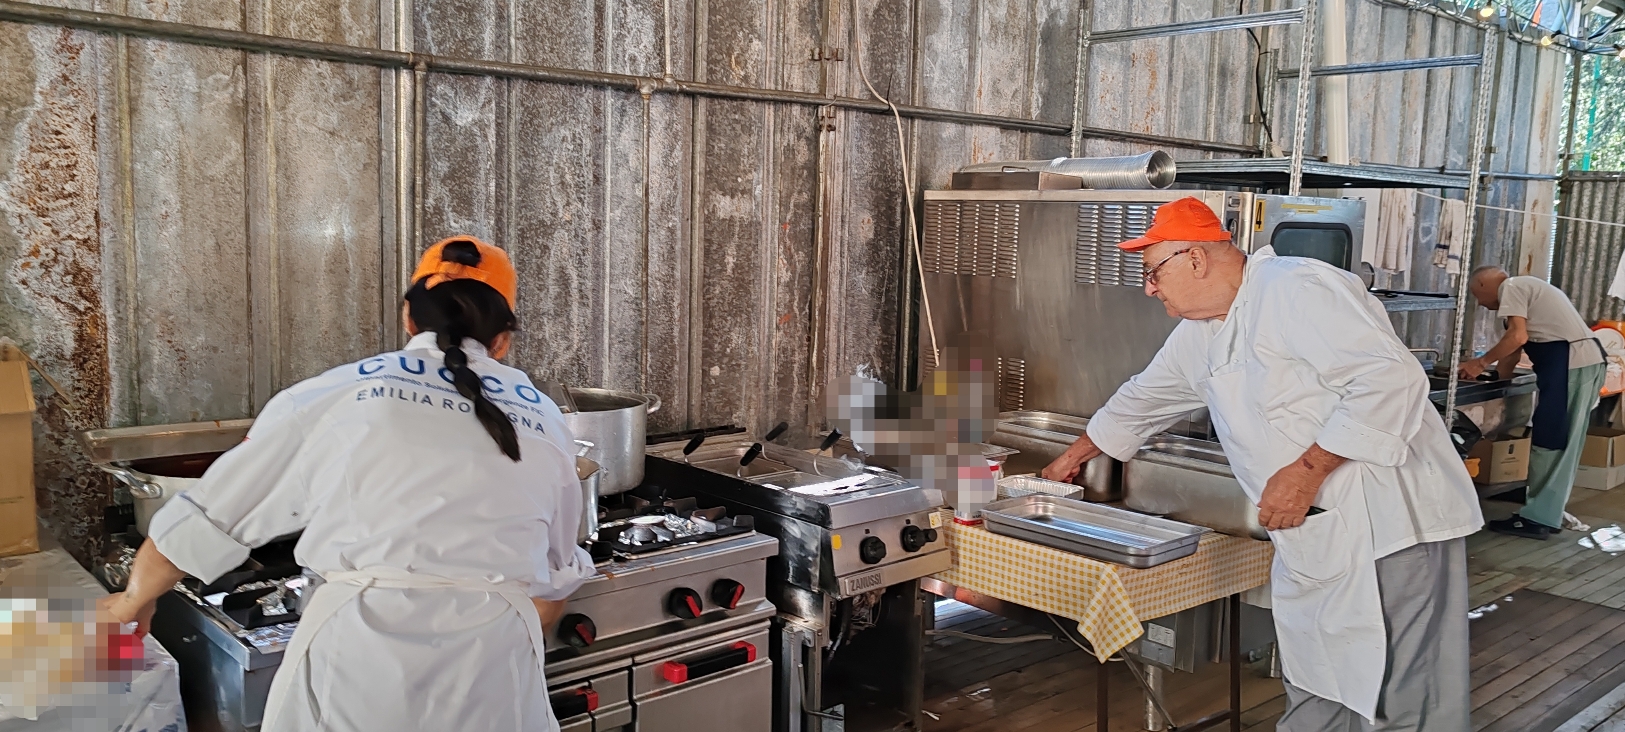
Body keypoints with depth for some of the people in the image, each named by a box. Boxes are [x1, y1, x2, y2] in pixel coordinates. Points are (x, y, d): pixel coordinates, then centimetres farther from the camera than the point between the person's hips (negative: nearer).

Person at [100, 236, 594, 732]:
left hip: (354, 667, -1)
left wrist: (136, 599, 32)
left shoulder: (333, 397, 5)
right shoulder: (544, 422, 11)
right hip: (491, 679, 2)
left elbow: (203, 520, 13)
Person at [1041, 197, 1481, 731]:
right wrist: (1074, 456, 39)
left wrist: (1308, 468, -23)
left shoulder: (1295, 289, -16)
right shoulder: (1199, 336, 14)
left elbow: (1391, 380, -23)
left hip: (1391, 523, -9)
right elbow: (1141, 401, 29)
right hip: (1315, 543, 9)